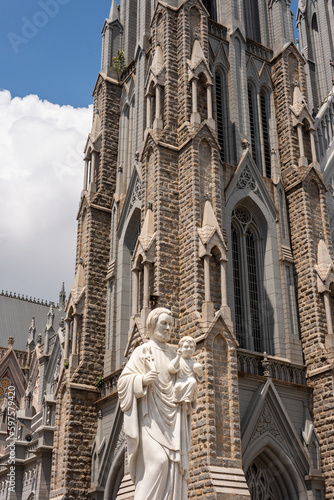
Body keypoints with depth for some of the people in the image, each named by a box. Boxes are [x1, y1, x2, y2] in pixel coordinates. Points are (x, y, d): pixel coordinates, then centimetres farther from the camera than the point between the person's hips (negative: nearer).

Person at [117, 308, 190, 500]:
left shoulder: (174, 355, 17)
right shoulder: (142, 351, 3)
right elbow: (124, 380, -3)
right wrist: (143, 379, -21)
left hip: (172, 417, 5)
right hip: (151, 416, -5)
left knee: (175, 464, -4)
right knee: (157, 460, -20)